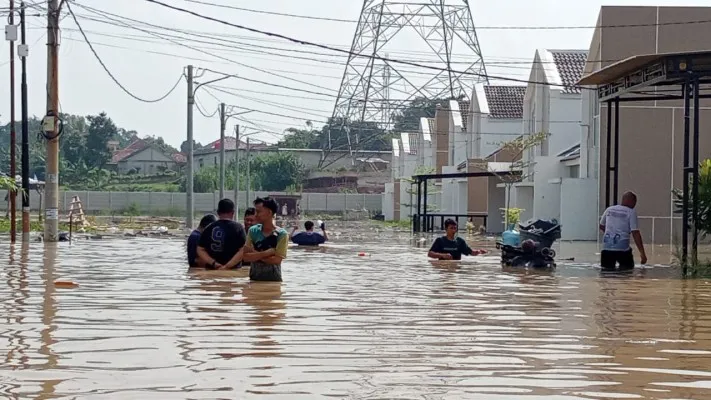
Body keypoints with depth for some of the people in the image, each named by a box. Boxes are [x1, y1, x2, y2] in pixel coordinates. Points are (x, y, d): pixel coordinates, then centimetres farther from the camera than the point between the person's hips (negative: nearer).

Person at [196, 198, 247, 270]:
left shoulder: (209, 228, 7)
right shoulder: (238, 227, -3)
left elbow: (200, 250, 3)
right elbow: (242, 251, -13)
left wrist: (214, 263, -7)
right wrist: (227, 266, -16)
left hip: (211, 270, 3)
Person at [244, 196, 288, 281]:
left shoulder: (281, 234, -8)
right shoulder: (253, 231, 3)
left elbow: (277, 259, -16)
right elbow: (246, 257, -5)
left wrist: (255, 255, -10)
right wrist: (266, 253, -16)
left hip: (273, 279, -3)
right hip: (254, 279, 3)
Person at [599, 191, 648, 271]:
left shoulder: (609, 209, 11)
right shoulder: (631, 212, -2)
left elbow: (601, 226, 23)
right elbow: (635, 233, -8)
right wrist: (642, 252, -8)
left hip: (607, 247, 3)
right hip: (623, 248, -3)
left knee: (606, 267, 20)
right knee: (628, 267, 19)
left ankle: (608, 265, -8)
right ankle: (623, 267, -9)